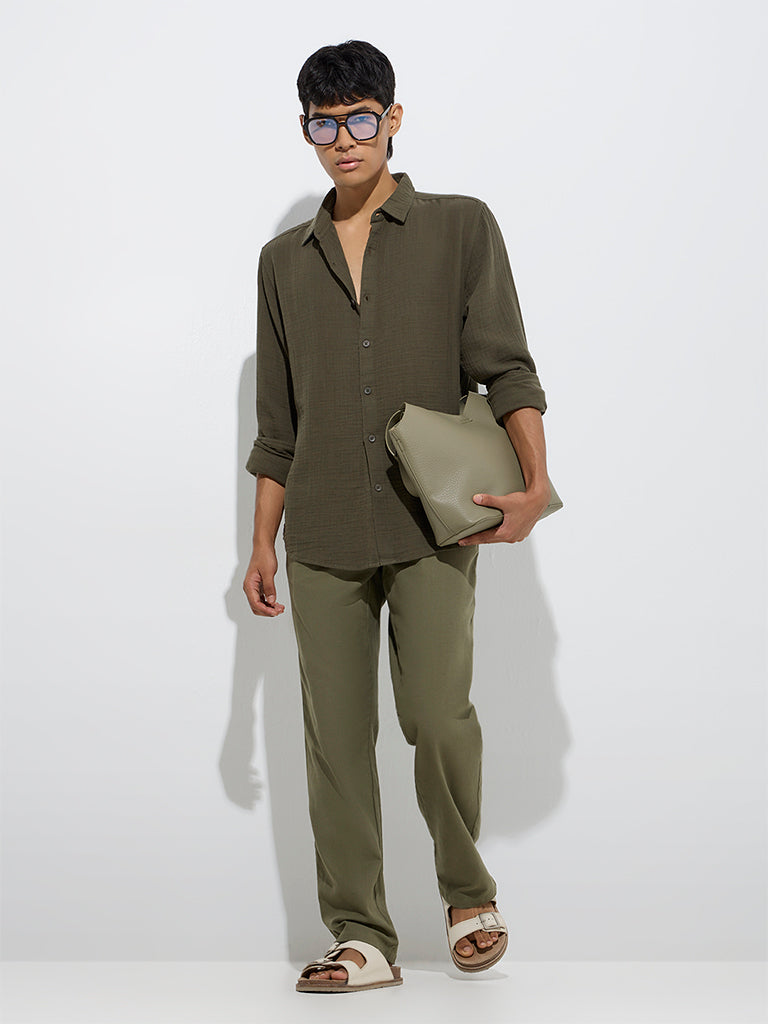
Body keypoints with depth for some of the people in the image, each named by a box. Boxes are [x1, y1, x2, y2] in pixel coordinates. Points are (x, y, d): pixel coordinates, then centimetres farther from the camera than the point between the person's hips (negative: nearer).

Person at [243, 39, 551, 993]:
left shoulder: (461, 228, 6)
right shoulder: (284, 260, 15)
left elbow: (505, 366, -1)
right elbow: (277, 421, 16)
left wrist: (536, 483, -16)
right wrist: (262, 542, 12)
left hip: (433, 522, -3)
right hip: (323, 536, 3)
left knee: (437, 715, -11)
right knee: (335, 736, 1)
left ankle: (468, 892, 15)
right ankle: (362, 937, 11)